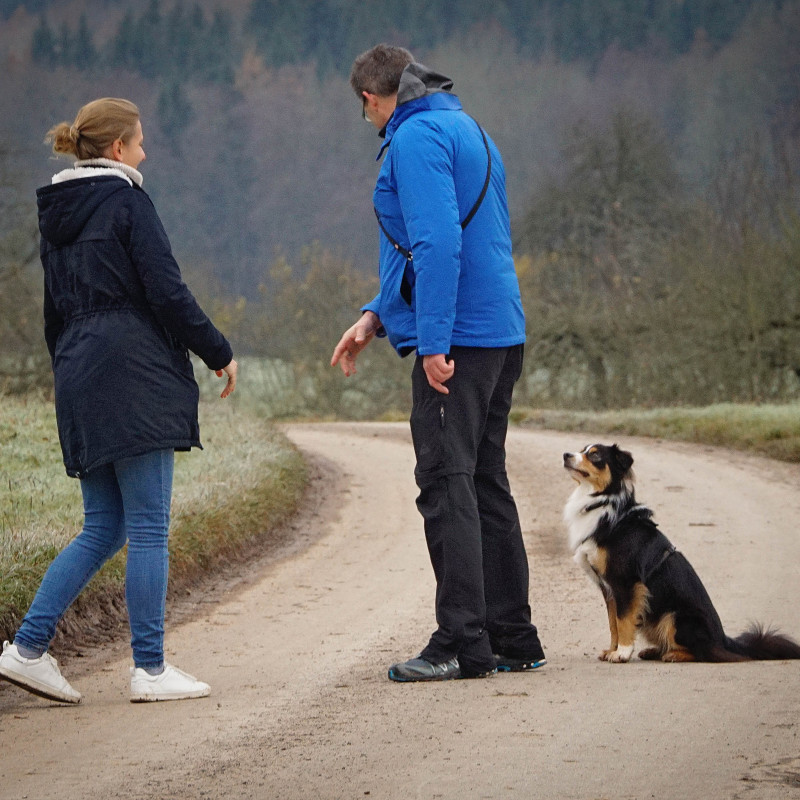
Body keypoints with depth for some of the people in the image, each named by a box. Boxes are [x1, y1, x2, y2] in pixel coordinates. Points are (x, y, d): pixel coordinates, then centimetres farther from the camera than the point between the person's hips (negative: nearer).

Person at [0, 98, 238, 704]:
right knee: (148, 527, -4)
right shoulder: (126, 201, -6)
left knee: (103, 528, 11)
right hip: (135, 375, -8)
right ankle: (150, 669, -3)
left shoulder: (57, 213, 17)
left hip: (80, 379, 8)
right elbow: (167, 292, -12)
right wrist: (219, 353, -2)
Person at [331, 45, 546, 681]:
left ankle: (462, 645, -11)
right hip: (503, 335, 10)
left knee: (446, 486, -9)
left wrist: (433, 342, -23)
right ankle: (514, 639, 16)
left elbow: (437, 243, -21)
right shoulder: (470, 132, 22)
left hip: (454, 342, -10)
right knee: (486, 485, 13)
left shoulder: (417, 136, -9)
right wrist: (376, 318, 24)